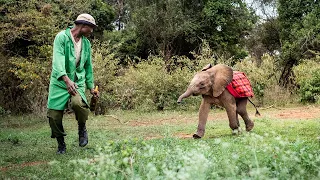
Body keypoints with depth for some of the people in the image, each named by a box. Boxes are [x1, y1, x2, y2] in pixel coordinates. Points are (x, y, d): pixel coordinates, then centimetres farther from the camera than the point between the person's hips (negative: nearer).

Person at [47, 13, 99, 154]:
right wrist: (66, 79, -35)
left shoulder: (86, 43, 12)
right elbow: (58, 59, -22)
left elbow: (88, 66, 22)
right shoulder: (62, 37, -8)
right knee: (54, 116, -4)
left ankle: (82, 128, 1)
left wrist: (91, 86, 21)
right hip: (59, 81, -3)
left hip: (78, 82, 3)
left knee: (78, 103, -29)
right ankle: (61, 144, 19)